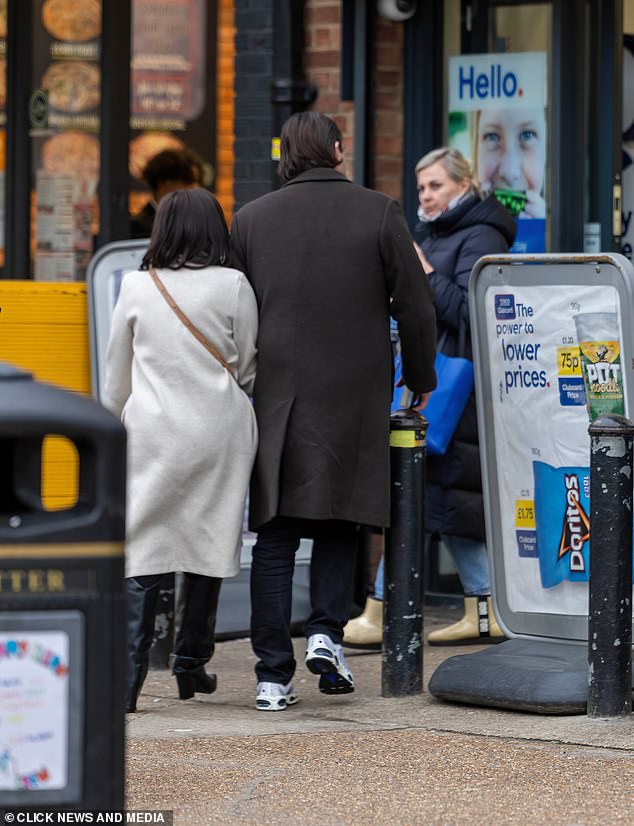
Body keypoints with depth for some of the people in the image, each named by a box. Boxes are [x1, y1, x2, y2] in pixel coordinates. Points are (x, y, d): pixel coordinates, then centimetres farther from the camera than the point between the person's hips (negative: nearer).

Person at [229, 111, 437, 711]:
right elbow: (415, 308, 0)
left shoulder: (250, 220, 4)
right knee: (339, 515, 16)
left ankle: (273, 676, 1)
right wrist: (421, 380, 13)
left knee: (275, 535, 4)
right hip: (353, 399, -1)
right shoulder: (378, 213, -1)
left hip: (274, 397, 1)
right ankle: (326, 633, -2)